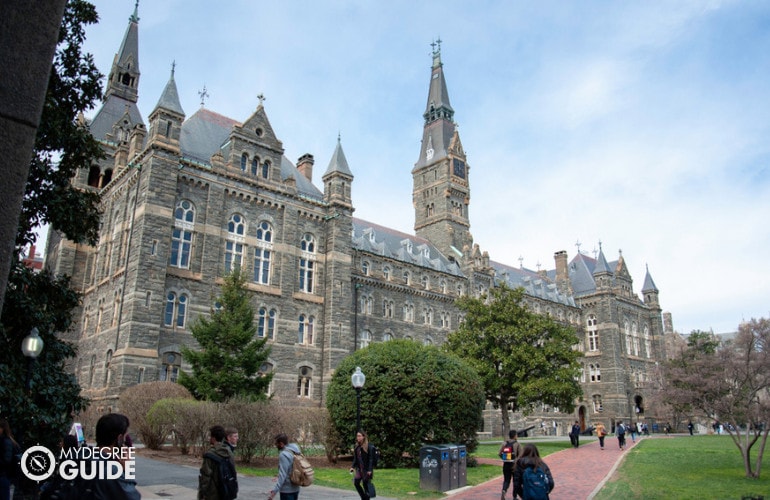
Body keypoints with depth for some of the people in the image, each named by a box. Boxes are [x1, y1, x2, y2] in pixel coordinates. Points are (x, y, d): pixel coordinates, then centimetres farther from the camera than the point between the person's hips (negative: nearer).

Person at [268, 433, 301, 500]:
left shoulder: (284, 455, -18)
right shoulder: (294, 452, 8)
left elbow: (283, 475, -23)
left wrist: (275, 490, -22)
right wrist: (279, 479, 26)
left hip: (287, 490, -9)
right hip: (295, 489, 9)